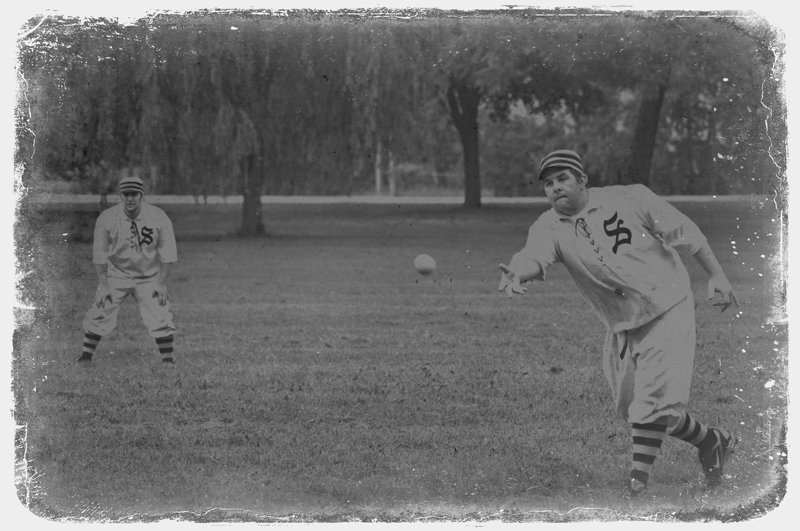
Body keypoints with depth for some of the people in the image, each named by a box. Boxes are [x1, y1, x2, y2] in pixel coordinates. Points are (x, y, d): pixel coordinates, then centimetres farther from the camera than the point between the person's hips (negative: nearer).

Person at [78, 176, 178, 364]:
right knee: (99, 315, -4)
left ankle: (168, 362, 1)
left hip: (149, 278, 0)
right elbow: (99, 255, -7)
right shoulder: (107, 218, -15)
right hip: (116, 276, 0)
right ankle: (86, 356, 10)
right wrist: (104, 285, -9)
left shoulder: (158, 218, -15)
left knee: (160, 318, -9)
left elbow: (168, 254, -7)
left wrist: (161, 284, -10)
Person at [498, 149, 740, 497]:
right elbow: (535, 255, -26)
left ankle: (637, 486, -10)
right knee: (631, 409, 10)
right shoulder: (548, 227, -5)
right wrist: (517, 273, -49)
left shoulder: (630, 198, -10)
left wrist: (716, 276, -5)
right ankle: (711, 441, 32)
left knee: (653, 400, -15)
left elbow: (685, 233, -2)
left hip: (668, 311, -5)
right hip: (620, 328, 5)